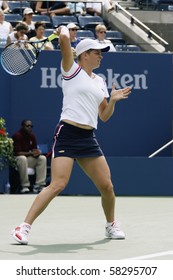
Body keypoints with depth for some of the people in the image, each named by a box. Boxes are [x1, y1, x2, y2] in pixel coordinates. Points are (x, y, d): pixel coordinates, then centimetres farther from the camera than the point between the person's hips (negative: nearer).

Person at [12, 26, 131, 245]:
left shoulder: (100, 82, 19)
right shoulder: (72, 70, 1)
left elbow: (104, 116, 20)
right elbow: (64, 38, -13)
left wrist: (113, 100, 4)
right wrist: (64, 29, 6)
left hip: (89, 138, 7)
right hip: (67, 134, -7)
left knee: (107, 187, 6)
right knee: (58, 185, -18)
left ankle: (111, 226, 30)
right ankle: (24, 227, -14)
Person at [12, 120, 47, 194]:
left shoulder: (32, 136, 6)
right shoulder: (17, 136, -15)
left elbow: (34, 149, 10)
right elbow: (17, 153, -19)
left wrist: (37, 152, -15)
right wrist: (31, 153, -27)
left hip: (28, 158, 7)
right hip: (16, 159, -7)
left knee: (42, 158, -14)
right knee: (22, 158, -40)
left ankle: (39, 185, -21)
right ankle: (25, 186, -33)